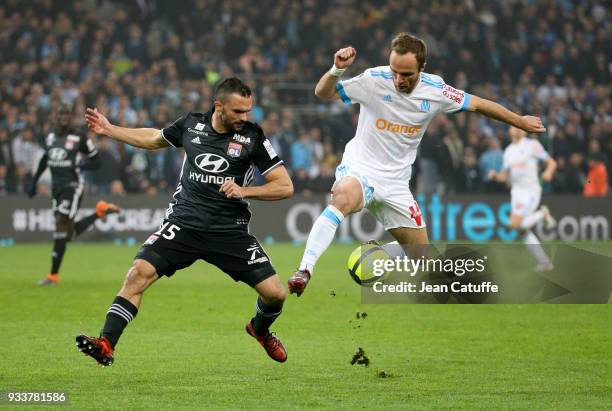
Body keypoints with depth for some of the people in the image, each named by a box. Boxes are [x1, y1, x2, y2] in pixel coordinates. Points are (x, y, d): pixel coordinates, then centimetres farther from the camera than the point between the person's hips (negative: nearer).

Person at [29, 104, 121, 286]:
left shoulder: (79, 138, -7)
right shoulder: (50, 138, 10)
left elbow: (96, 162, -1)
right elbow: (43, 161, 24)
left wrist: (78, 165, -19)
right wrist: (33, 182, 20)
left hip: (73, 186, -7)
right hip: (56, 187, 7)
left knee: (61, 225, -12)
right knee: (70, 231, 6)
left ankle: (53, 275, -9)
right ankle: (100, 212, 32)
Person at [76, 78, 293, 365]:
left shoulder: (252, 137, -5)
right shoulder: (191, 125, 2)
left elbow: (285, 186, -4)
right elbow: (154, 139, 24)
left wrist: (244, 191, -17)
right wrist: (109, 130, 22)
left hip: (230, 231, -1)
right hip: (184, 221, 1)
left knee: (275, 293, -6)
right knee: (139, 273, -20)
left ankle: (260, 329, 30)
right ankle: (106, 345, -16)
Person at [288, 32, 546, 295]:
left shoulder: (435, 91, -7)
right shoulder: (374, 80, -15)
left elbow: (478, 104, 7)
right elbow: (323, 93, -14)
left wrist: (520, 121, 16)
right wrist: (337, 70, -34)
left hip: (395, 182, 4)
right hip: (359, 168, -4)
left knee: (422, 256, 5)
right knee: (342, 198, -39)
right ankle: (304, 271, -42)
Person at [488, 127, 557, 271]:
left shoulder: (532, 145, -3)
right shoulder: (508, 150, 15)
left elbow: (552, 162, -2)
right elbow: (504, 176, 18)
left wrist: (548, 172, -23)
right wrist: (495, 175, -3)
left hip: (531, 190, -7)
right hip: (516, 192, 7)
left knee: (515, 224, -22)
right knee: (524, 231, 2)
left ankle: (543, 213, 1)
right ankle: (544, 262, 11)